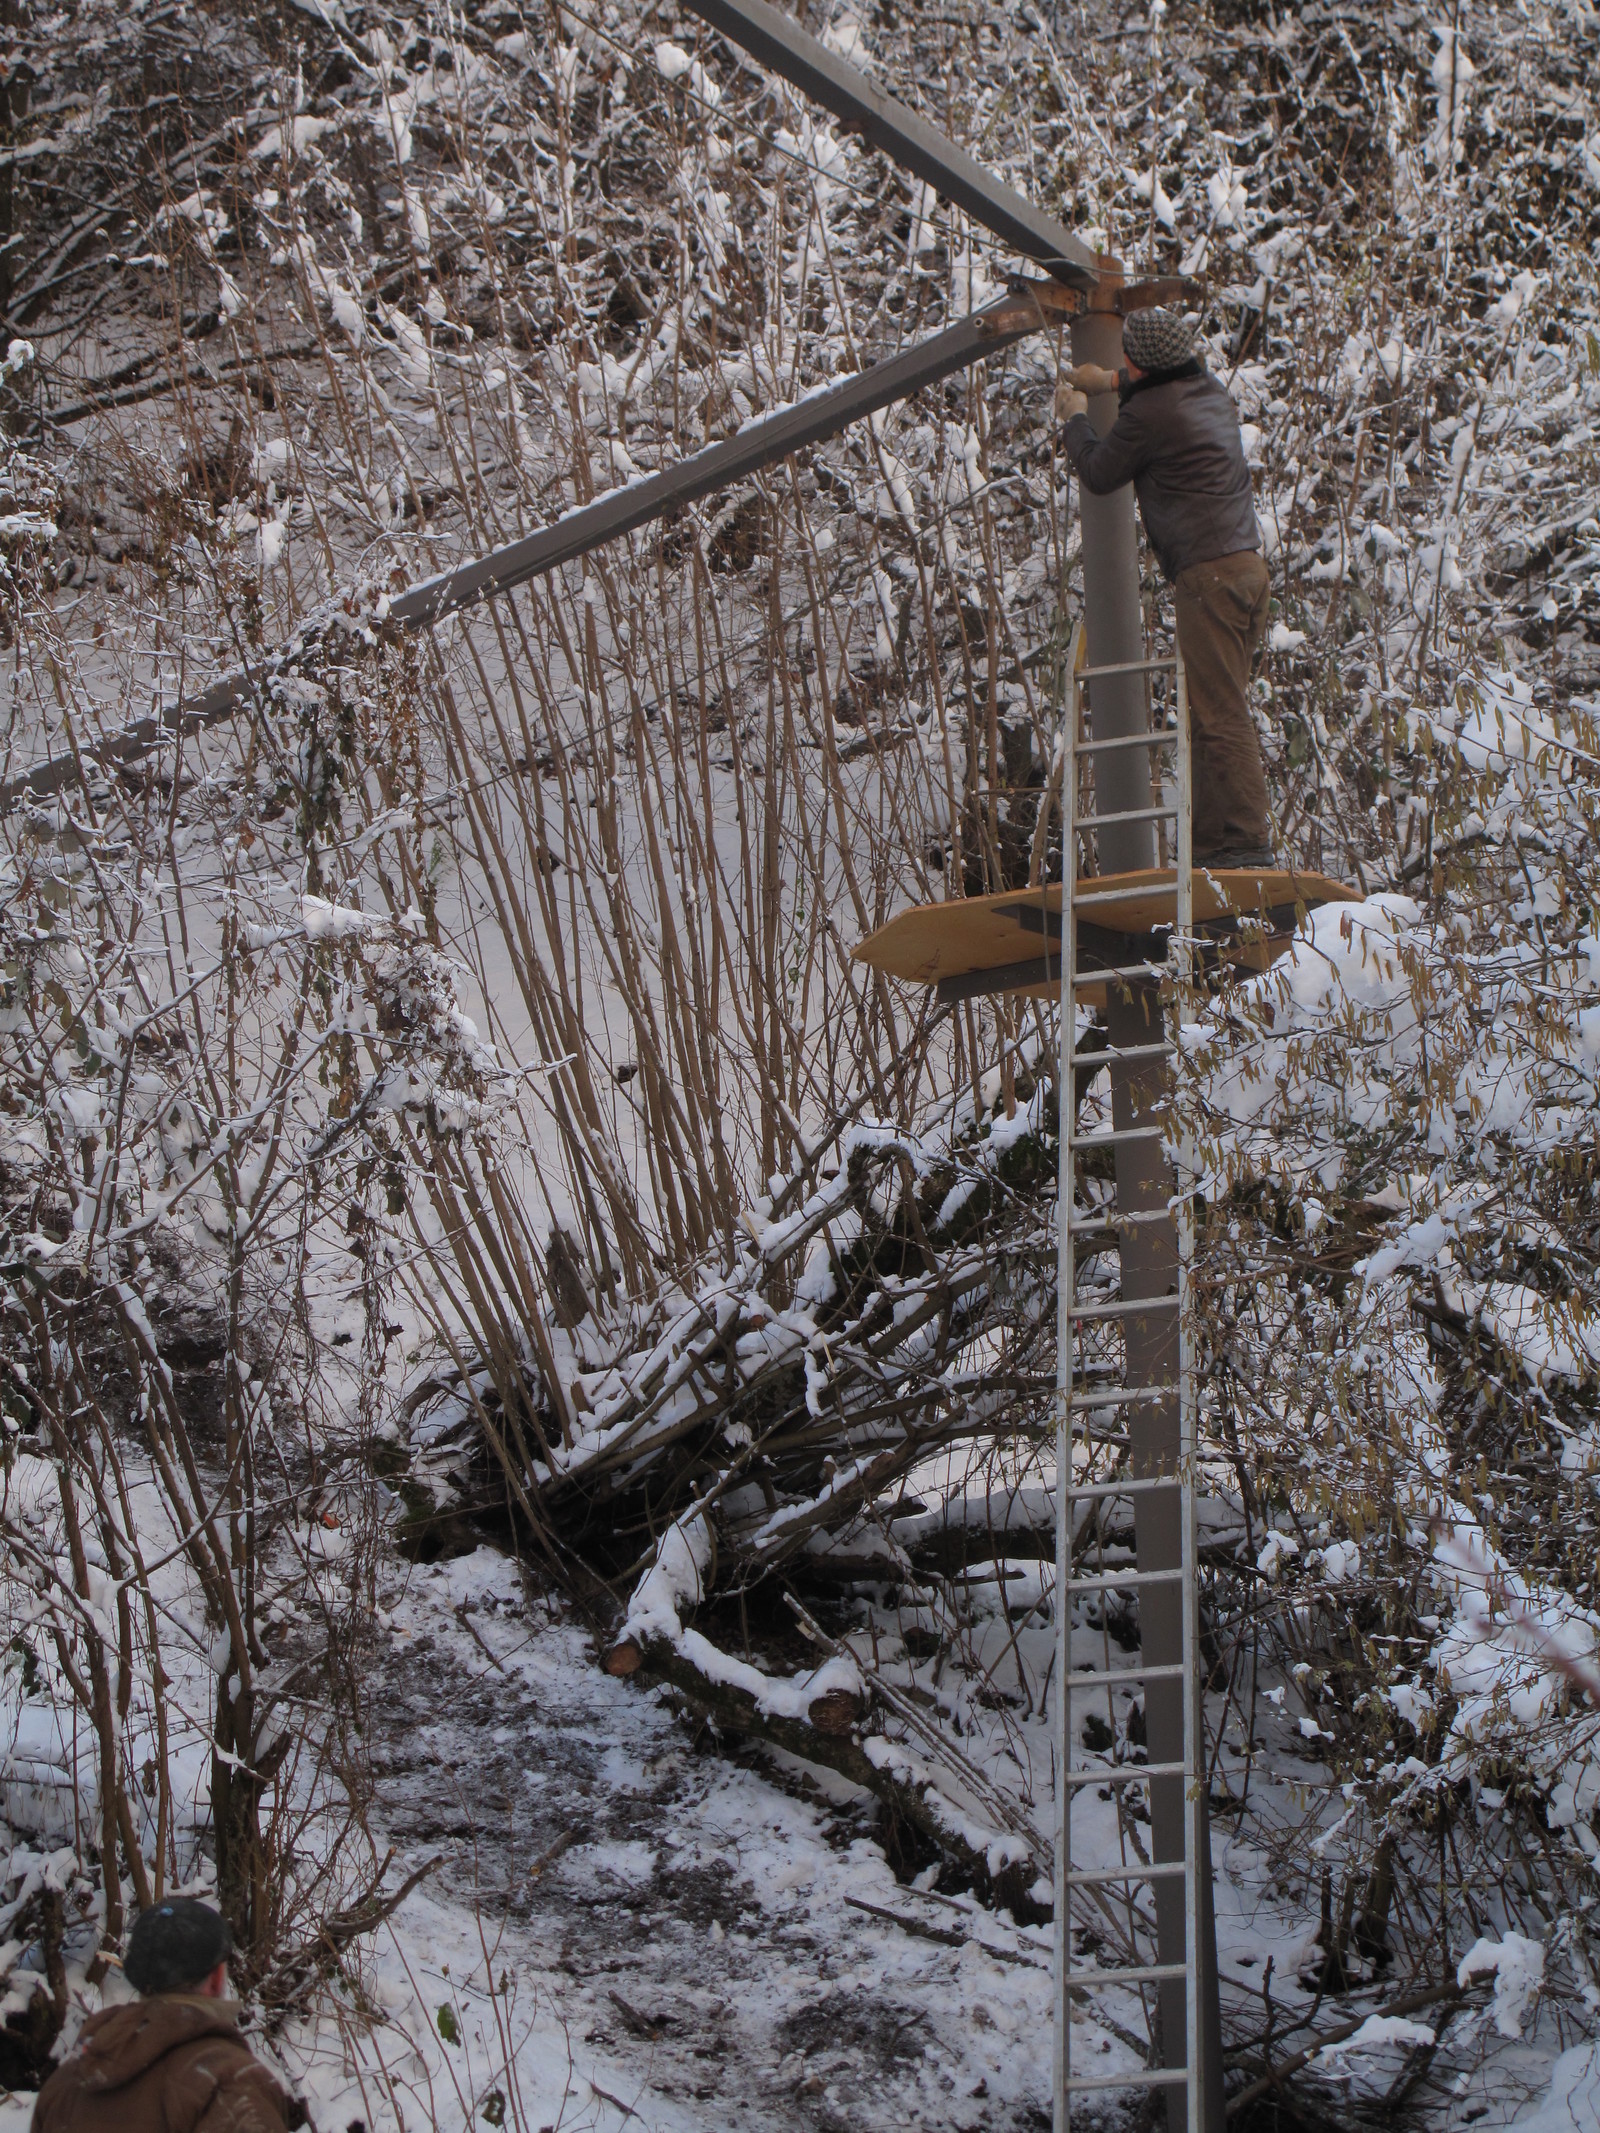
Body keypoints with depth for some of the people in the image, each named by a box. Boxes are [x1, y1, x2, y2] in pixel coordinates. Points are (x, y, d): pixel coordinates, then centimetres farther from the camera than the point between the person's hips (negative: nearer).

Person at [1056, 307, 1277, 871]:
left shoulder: (1148, 413, -10)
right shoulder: (1210, 390, 17)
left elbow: (1097, 476, 6)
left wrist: (1075, 417, 22)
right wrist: (1112, 382, 45)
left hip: (1209, 575, -10)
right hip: (1248, 564, 10)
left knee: (1218, 713, -12)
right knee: (1217, 711, 11)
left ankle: (1249, 839, -18)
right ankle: (1213, 839, 11)